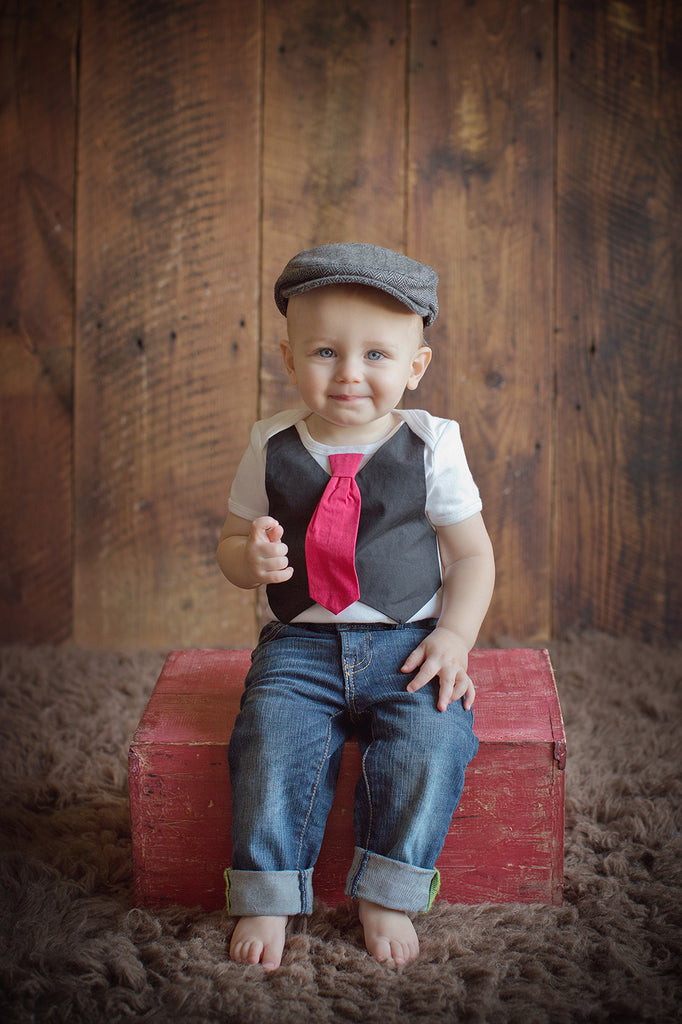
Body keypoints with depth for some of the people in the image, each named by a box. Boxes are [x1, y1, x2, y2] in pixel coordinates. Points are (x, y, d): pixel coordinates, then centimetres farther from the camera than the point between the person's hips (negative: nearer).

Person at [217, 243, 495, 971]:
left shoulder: (431, 447, -3)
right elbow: (230, 543, 11)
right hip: (301, 644, 1)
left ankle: (387, 896, -5)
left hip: (407, 641, 0)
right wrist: (250, 556, -14)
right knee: (270, 738, -23)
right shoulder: (272, 449, 1)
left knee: (432, 736, -24)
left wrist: (455, 635, -9)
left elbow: (473, 555, 5)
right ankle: (266, 897, -4)